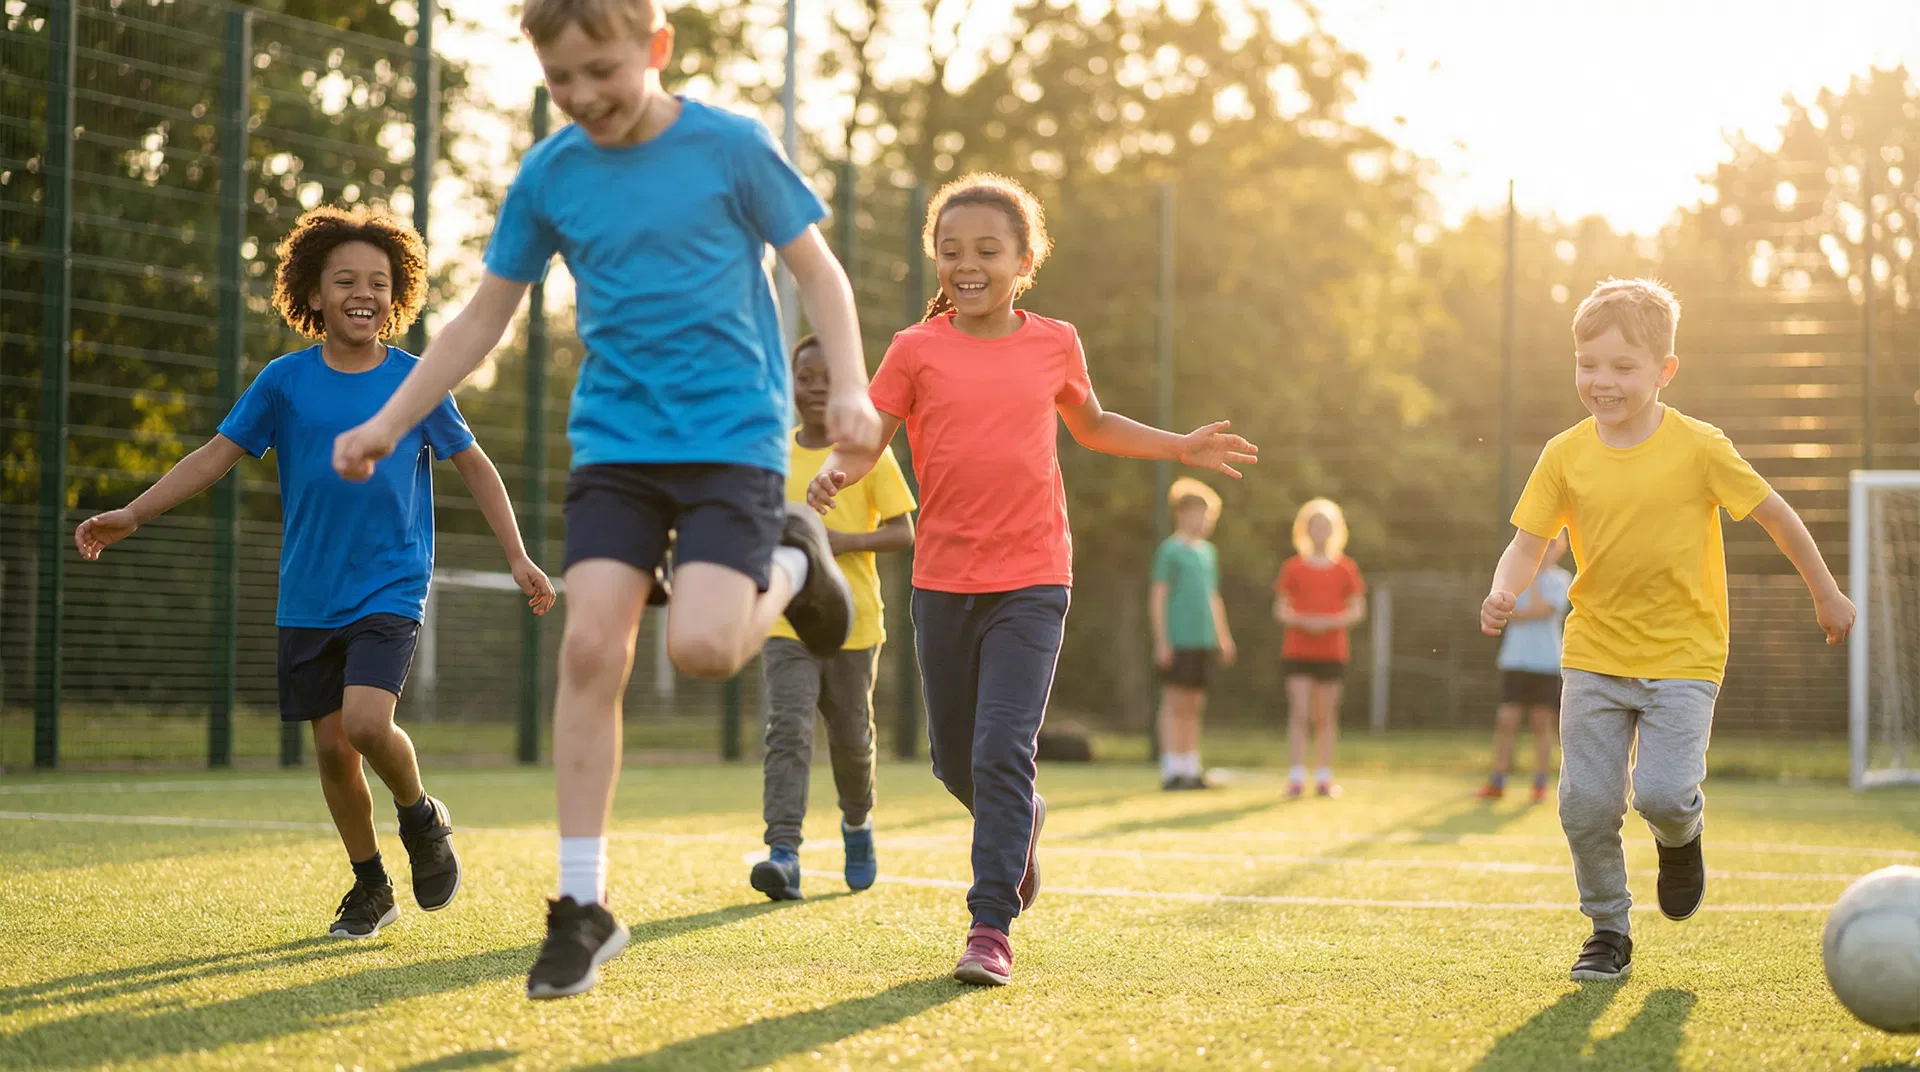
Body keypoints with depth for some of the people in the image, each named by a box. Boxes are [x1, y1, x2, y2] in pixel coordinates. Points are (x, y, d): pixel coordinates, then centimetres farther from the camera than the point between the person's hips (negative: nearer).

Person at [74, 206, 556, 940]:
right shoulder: (285, 381, 0)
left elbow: (473, 466, 8)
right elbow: (217, 454, 4)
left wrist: (518, 558, 4)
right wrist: (131, 515, -4)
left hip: (390, 591, -2)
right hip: (308, 598, 2)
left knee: (367, 722, -22)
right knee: (331, 746, 4)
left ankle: (422, 819, 8)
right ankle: (370, 888, 23)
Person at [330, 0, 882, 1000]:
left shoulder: (731, 146, -6)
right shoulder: (548, 176, 3)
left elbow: (817, 270, 1)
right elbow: (483, 316, 12)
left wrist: (849, 386, -13)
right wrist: (388, 423, 8)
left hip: (733, 437, -3)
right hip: (613, 440, 3)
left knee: (701, 646, -22)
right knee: (590, 644, -11)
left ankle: (790, 566, 15)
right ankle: (583, 907, -2)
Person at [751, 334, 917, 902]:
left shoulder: (869, 454, -1)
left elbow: (904, 533, -4)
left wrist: (846, 541, -18)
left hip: (854, 623, -1)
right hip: (787, 622, 1)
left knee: (851, 740, 10)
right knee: (787, 730, -17)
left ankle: (857, 822, 40)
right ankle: (783, 853, -26)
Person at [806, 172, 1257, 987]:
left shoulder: (1054, 344, 6)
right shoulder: (916, 351, 0)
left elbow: (1091, 426, 24)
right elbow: (867, 438, -3)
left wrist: (1180, 447, 19)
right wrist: (835, 472, -25)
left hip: (1031, 583, -1)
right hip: (943, 581, 1)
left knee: (1004, 750, -14)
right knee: (954, 758, 11)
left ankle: (992, 927, -11)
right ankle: (1021, 822, 44)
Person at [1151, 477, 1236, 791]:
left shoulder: (1208, 552, 18)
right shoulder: (1170, 550, -5)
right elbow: (1158, 597, -9)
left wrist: (1223, 637, 21)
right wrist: (1161, 641, -14)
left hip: (1203, 641, 7)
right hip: (1178, 642, -7)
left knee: (1193, 706, 9)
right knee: (1175, 703, -6)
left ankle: (1191, 768, 13)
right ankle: (1171, 771, -6)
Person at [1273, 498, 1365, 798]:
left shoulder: (1346, 568, 6)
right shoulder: (1292, 568, 5)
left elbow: (1358, 610, 4)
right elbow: (1280, 610, 5)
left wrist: (1331, 622, -13)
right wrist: (1303, 621, -14)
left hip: (1332, 652, 1)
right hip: (1297, 650, -1)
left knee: (1326, 717, 4)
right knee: (1299, 713, -10)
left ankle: (1324, 777, 10)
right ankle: (1296, 776, -10)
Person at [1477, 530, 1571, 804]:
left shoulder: (1560, 579, 1)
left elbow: (1540, 610, -12)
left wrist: (1535, 577, -6)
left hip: (1546, 663, -2)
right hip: (1515, 660, 2)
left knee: (1542, 722, 1)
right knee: (1506, 720, -3)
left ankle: (1540, 785, 8)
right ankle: (1497, 783, 2)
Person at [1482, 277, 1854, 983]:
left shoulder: (1698, 448, -9)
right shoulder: (1565, 456, -2)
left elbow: (1773, 514, 1)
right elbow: (1529, 541, 1)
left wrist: (1825, 594, 10)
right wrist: (1505, 590, -21)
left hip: (1683, 657, -3)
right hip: (1595, 653, 3)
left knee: (1662, 794, -17)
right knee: (1587, 802, -3)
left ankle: (1681, 836, 21)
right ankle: (1609, 932, 17)